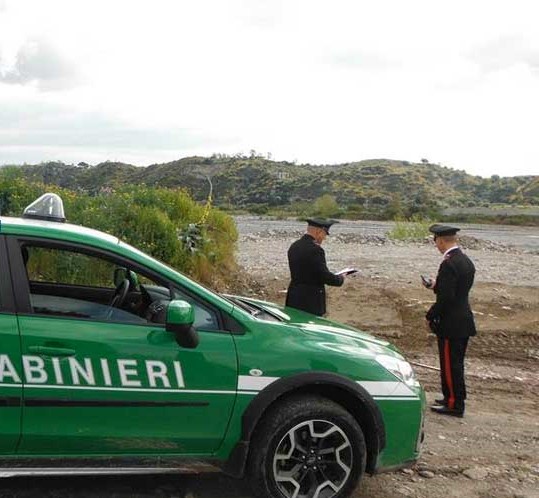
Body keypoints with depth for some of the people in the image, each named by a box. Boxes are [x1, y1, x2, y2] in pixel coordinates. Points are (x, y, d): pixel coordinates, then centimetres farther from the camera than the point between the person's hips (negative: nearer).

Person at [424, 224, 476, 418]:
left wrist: (431, 316, -12)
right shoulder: (466, 261, 9)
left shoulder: (449, 264, -21)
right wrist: (436, 286, 12)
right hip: (464, 321, 10)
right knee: (455, 364, 19)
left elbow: (446, 298, -23)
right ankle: (454, 399, 30)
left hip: (451, 324, -10)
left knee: (450, 365, 1)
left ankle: (454, 404, 9)